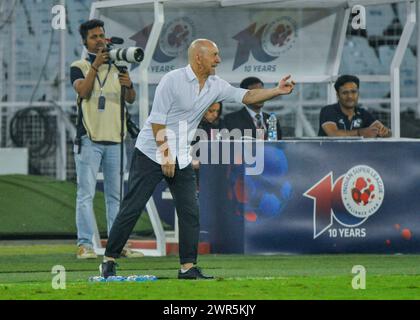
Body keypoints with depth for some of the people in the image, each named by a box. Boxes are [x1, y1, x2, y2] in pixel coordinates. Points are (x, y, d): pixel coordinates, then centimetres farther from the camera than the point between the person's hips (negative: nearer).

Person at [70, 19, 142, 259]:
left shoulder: (118, 68, 13)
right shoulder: (79, 67, 4)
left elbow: (131, 100, 3)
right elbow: (83, 91, -14)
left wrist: (129, 86, -18)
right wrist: (95, 66, -21)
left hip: (114, 140, 4)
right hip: (89, 140, -4)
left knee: (115, 194, 6)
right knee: (86, 193, -8)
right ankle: (85, 245, -10)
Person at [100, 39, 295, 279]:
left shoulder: (215, 85, 4)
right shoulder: (173, 80, -16)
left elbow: (245, 96, 1)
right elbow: (157, 120, -16)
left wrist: (278, 91, -12)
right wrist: (165, 155, -18)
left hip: (182, 159, 6)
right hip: (152, 152, -6)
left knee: (190, 211, -1)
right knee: (133, 207, -6)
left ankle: (188, 267, 4)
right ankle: (109, 260, 2)